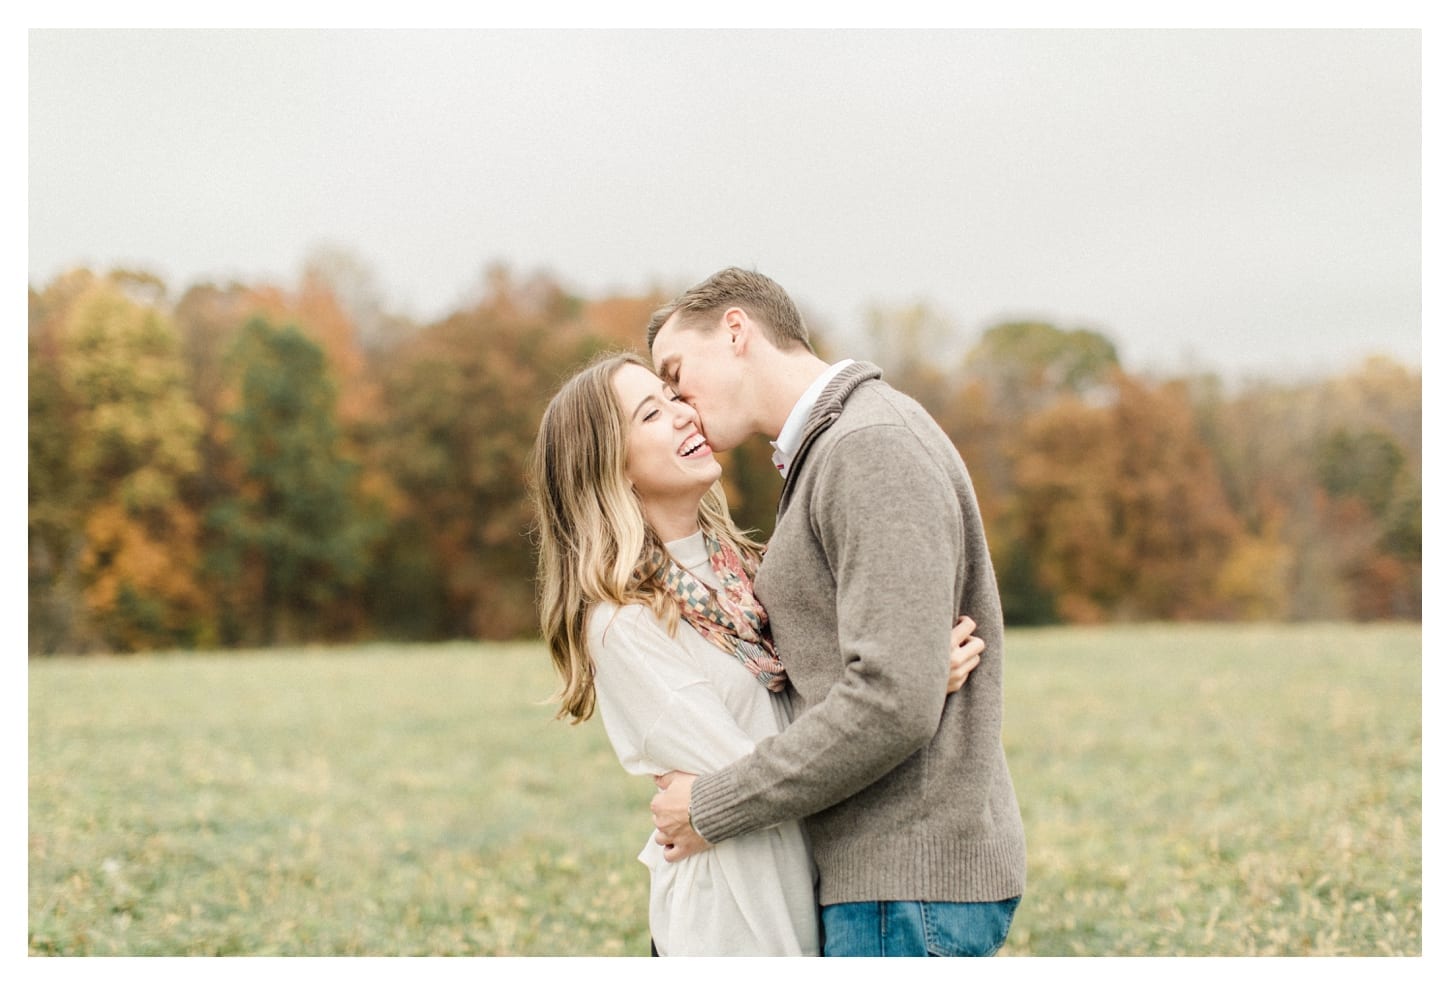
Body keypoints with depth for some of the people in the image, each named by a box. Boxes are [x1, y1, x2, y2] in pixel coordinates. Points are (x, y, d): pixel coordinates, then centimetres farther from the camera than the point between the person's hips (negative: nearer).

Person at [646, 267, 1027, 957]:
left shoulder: (874, 448, -15)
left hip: (909, 881, -10)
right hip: (879, 872, 10)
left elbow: (892, 703, -24)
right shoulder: (824, 455, 18)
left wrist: (712, 808, -16)